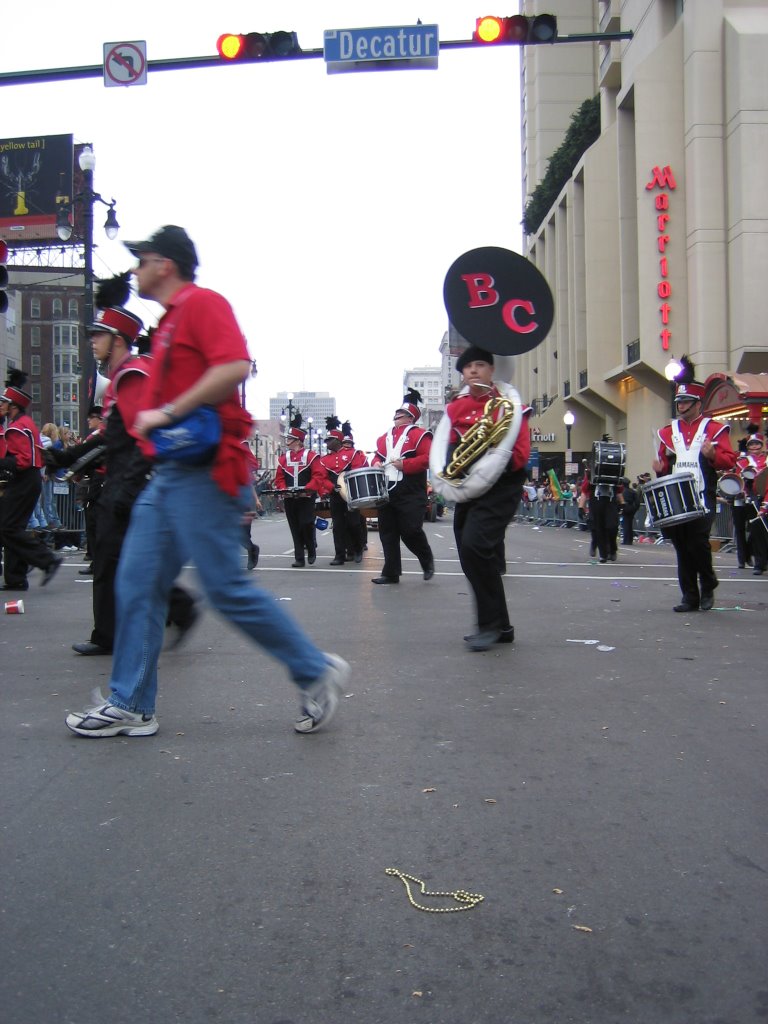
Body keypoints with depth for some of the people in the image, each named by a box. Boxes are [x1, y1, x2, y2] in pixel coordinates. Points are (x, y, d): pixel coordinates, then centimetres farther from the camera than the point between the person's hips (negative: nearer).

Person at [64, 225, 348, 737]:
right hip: (171, 473, 10)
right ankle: (131, 705, 13)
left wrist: (167, 413, -20)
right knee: (138, 582, 6)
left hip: (200, 473, -10)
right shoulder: (170, 320, 23)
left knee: (226, 587, -8)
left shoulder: (202, 303, -7)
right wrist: (152, 418, 13)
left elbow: (235, 366, -23)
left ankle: (316, 671, 7)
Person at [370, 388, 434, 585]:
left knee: (411, 530, -9)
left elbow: (429, 458, -12)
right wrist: (376, 463, 1)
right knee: (387, 533, 4)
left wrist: (405, 464, -18)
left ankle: (427, 561, 18)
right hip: (387, 492, 6)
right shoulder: (384, 437, 17)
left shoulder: (418, 435, -3)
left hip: (410, 494, -6)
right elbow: (378, 456, 25)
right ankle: (391, 573, 9)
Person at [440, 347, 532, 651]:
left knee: (474, 545, -23)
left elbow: (521, 454, -12)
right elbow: (449, 444, 16)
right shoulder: (455, 406, 9)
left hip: (500, 486, -7)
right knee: (471, 556, 8)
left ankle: (490, 623, -10)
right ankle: (501, 627, 21)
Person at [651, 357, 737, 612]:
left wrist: (712, 455, -20)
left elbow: (730, 460, 0)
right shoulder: (668, 431, 15)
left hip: (702, 498, -4)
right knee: (682, 547, 3)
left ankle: (708, 587, 12)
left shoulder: (714, 428, 3)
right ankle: (690, 598, 10)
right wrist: (660, 468, -2)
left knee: (698, 543, -13)